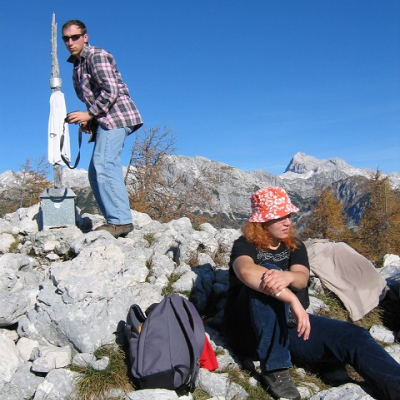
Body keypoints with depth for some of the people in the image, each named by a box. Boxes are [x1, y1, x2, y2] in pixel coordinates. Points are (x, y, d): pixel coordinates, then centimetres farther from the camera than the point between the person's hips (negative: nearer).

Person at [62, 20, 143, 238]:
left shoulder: (97, 56, -6)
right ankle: (118, 220, 6)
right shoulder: (77, 64, 23)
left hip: (116, 116, -10)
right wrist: (90, 121, 11)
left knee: (103, 165, -21)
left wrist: (89, 114, -14)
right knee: (97, 171, 6)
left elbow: (111, 91, -18)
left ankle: (120, 220, -23)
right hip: (105, 120, 10)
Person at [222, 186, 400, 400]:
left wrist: (287, 277, -37)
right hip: (249, 330, -4)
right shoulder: (245, 245, -5)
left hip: (288, 326, 5)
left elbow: (301, 279, -12)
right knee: (268, 277, -33)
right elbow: (246, 271, -31)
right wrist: (292, 299, -42)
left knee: (353, 336, -18)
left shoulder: (294, 246, 11)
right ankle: (274, 369, -32)